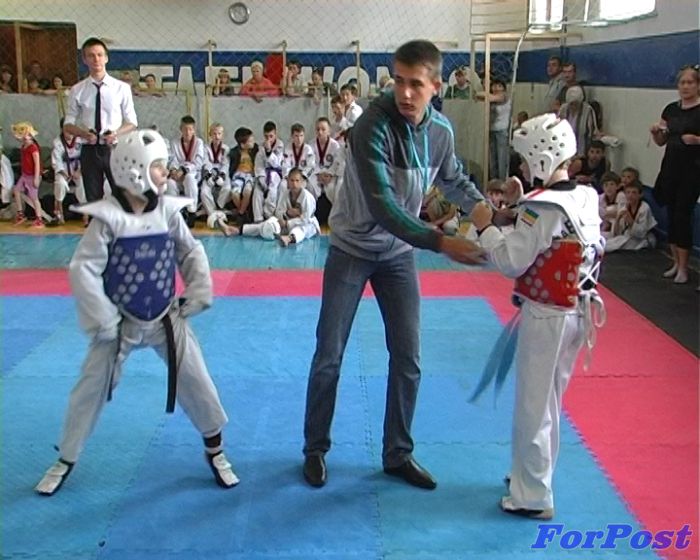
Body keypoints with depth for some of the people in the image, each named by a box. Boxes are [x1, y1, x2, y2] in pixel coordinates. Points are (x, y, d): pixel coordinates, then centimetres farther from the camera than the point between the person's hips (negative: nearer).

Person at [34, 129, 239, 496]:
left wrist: (197, 296, -2)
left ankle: (214, 450, 22)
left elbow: (192, 253, 6)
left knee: (195, 382, 1)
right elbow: (82, 269, -16)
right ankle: (66, 460, 27)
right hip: (120, 322, -2)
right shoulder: (108, 217, -17)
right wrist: (103, 321, -14)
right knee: (90, 389, 6)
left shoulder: (168, 211, -7)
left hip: (167, 318, 2)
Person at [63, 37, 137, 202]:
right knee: (93, 199, 8)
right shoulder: (77, 90, 2)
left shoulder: (122, 88, -1)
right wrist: (83, 133, -15)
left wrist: (116, 133, -16)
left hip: (114, 148, -1)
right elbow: (68, 124, 7)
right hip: (90, 150, 1)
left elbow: (132, 122, 5)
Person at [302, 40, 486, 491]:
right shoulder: (372, 128, -27)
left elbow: (453, 180, 11)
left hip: (399, 252, 4)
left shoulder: (441, 131, -9)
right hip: (352, 250, -4)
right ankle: (315, 449, 24)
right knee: (329, 357, 4)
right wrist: (441, 243, -39)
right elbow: (382, 206, -34)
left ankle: (398, 454, 22)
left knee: (408, 359, 5)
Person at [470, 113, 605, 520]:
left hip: (545, 317, -9)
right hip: (577, 314, 9)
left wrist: (486, 227, -9)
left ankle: (533, 497, 14)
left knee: (533, 406, 4)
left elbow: (511, 262, -20)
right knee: (550, 400, 22)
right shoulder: (585, 199, 4)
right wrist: (520, 205, 7)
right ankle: (534, 474, 38)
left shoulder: (542, 208, -23)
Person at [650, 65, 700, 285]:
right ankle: (676, 262, 20)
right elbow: (661, 141, 15)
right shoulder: (671, 109, 10)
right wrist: (655, 131, -3)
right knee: (671, 215, 9)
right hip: (670, 167, 6)